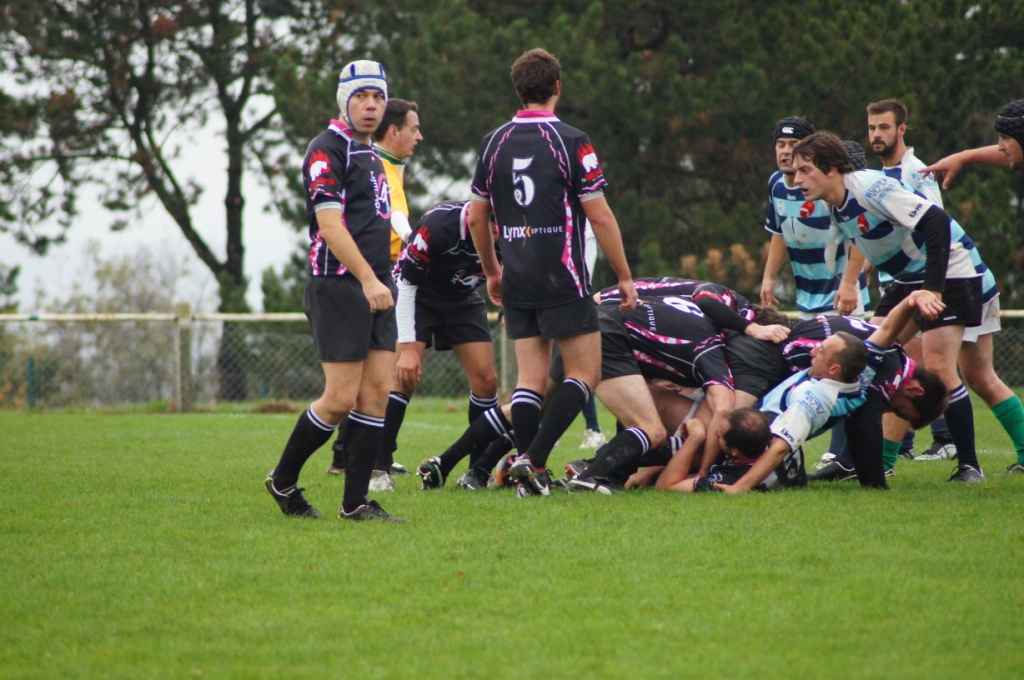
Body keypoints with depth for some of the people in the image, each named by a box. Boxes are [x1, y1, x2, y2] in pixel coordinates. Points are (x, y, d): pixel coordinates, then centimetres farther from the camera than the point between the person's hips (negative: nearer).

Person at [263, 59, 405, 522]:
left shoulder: (369, 154, 19)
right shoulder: (327, 151, -9)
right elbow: (330, 225, -18)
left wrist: (381, 279, 19)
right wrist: (368, 279, -23)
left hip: (376, 287, 9)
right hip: (339, 288, -9)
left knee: (377, 390, 0)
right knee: (341, 398, -9)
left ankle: (356, 502, 2)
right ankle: (283, 481, 9)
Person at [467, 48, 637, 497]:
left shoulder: (495, 143, 7)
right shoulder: (571, 143, -9)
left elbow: (476, 217, 14)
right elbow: (599, 215, -9)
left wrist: (492, 271, 27)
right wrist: (624, 276, -1)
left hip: (515, 284, 5)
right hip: (562, 280, -5)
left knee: (530, 377, 9)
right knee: (585, 372, 1)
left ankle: (530, 476, 3)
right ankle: (534, 458, -13)